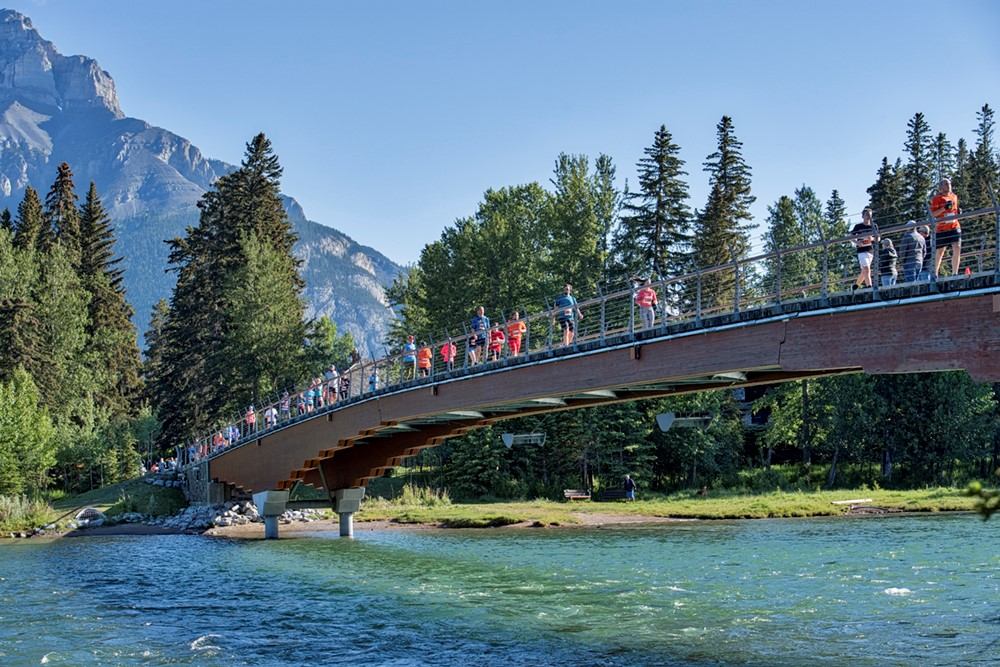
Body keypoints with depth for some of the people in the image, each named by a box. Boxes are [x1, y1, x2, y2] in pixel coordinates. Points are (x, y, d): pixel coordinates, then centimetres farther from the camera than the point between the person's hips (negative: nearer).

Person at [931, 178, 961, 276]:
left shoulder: (954, 196, 15)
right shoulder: (937, 198, -2)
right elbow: (933, 214, -8)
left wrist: (958, 211, 7)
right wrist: (944, 208, -19)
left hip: (955, 227, 4)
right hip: (942, 228, -4)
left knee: (957, 248, -9)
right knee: (940, 251, 2)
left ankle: (955, 273, -5)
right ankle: (935, 273, 17)